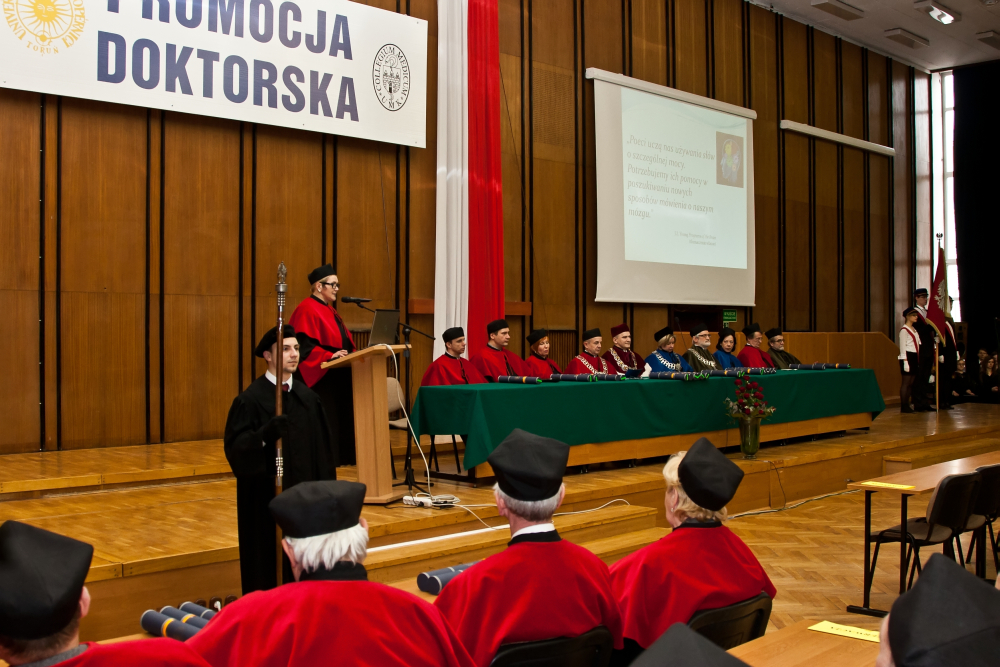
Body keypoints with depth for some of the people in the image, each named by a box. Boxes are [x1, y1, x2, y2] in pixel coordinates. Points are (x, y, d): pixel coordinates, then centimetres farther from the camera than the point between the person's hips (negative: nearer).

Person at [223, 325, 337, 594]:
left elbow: (323, 449, 10)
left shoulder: (308, 398, 8)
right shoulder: (250, 400, -8)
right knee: (267, 566, 1)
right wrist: (265, 435, -33)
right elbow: (235, 447, -16)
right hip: (266, 498, -5)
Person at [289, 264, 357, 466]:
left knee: (338, 422, 8)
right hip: (317, 377, -10)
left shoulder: (329, 310, 19)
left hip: (335, 377, 10)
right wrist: (330, 356, -27)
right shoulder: (307, 310, -11)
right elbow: (304, 345, -20)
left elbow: (342, 341, 23)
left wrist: (350, 353, 5)